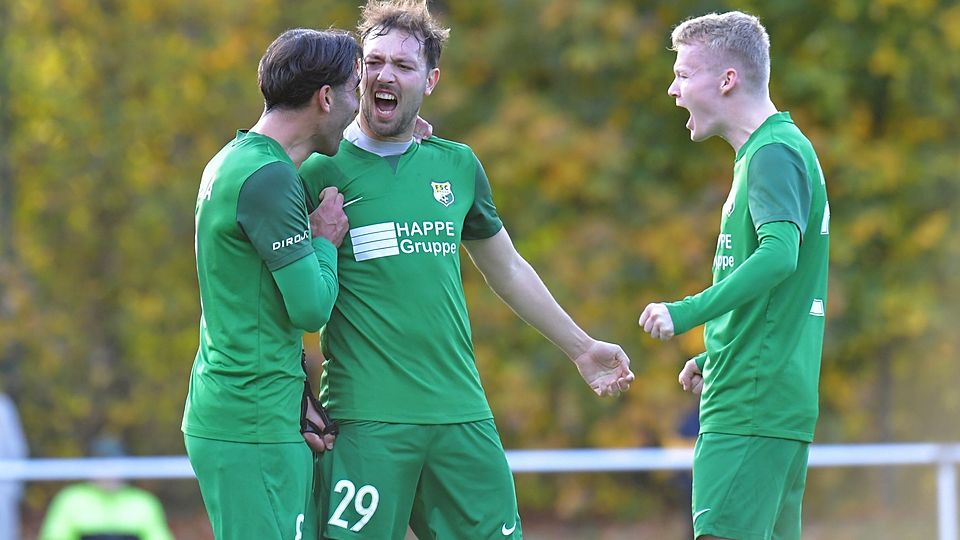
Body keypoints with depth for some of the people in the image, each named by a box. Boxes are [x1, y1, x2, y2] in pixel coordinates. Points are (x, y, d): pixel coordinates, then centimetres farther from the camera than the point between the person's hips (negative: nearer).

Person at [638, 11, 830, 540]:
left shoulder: (775, 153, -11)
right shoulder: (772, 151, 21)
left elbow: (780, 254, -28)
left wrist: (688, 312, -29)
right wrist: (714, 357, 25)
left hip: (751, 404, -10)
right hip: (780, 402, 10)